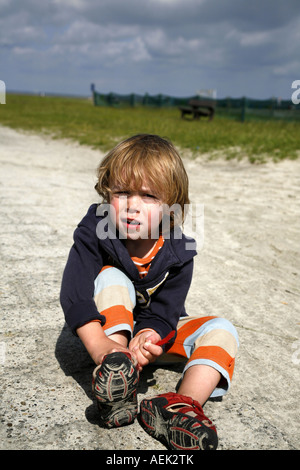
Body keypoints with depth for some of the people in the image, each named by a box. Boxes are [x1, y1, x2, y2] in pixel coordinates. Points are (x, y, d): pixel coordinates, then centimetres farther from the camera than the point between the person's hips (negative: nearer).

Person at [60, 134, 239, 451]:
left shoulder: (178, 253, -20)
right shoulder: (94, 233, -24)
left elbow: (162, 312, -21)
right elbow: (74, 296, -33)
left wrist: (147, 338, -44)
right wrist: (100, 347, -46)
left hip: (152, 330, 2)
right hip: (108, 326, -2)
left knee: (221, 330, -17)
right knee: (112, 278, -31)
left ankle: (182, 405, -39)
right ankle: (115, 392, -40)